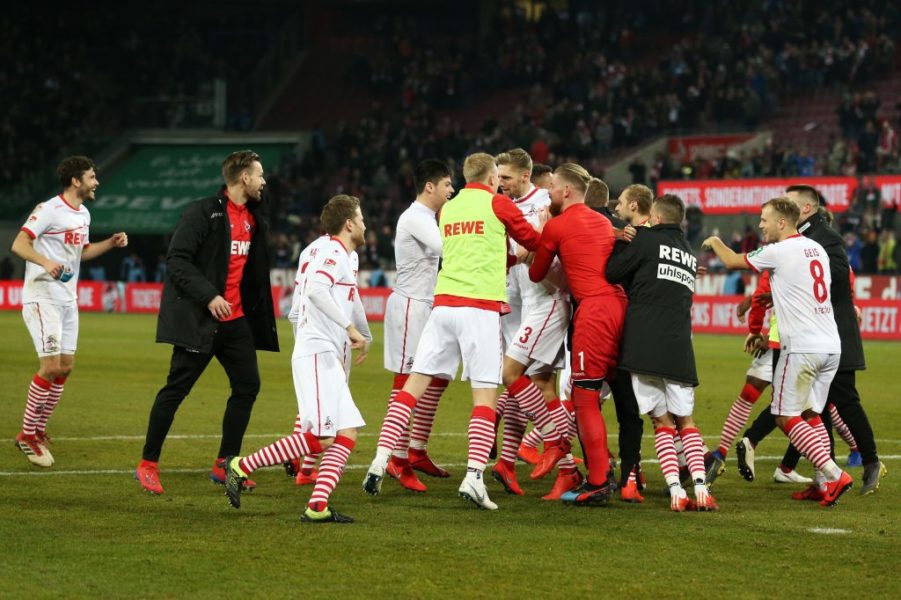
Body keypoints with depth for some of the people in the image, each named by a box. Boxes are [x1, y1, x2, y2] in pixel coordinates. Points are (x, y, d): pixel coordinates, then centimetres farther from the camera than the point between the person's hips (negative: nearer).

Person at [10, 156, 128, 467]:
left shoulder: (83, 214, 13)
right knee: (50, 366, -13)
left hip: (68, 299, 9)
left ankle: (38, 431, 19)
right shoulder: (49, 210, -14)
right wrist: (46, 262, -38)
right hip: (43, 298, -9)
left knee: (65, 368, 8)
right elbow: (18, 245, -21)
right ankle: (27, 435, -3)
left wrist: (111, 243, 12)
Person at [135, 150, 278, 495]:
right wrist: (208, 296, -24)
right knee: (176, 389, -3)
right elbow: (177, 260, -17)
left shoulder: (253, 217, 11)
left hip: (235, 319, 8)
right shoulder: (203, 213, -13)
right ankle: (148, 465, 6)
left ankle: (225, 465, 15)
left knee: (247, 385, 5)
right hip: (199, 320, -8)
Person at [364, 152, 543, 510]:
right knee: (485, 394, -3)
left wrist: (508, 258, 39)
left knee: (414, 384, 5)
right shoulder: (497, 204, 2)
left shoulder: (448, 208, 17)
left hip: (444, 303, 5)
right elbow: (534, 243, 15)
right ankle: (474, 477, -14)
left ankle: (380, 461, -2)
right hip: (481, 307, -5)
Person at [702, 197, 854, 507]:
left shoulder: (779, 251, -8)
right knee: (811, 414, 15)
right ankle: (824, 483, 7)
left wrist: (715, 242, 26)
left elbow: (732, 261, 5)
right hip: (831, 346, 8)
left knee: (787, 418, -2)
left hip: (801, 347, -8)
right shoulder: (817, 249, 14)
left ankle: (834, 474, -13)